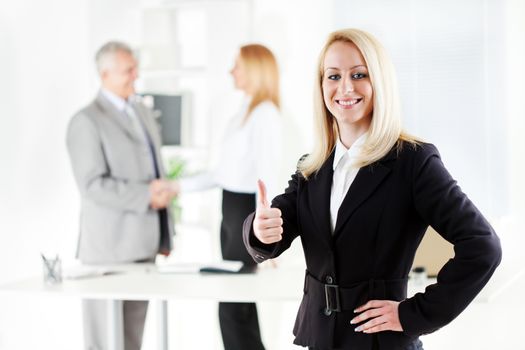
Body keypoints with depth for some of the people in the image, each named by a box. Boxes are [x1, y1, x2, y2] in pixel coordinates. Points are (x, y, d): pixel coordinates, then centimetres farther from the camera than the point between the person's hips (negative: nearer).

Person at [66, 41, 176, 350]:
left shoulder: (143, 113, 16)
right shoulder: (87, 121, -9)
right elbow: (93, 185, -17)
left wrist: (165, 229, 17)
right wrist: (145, 196, -22)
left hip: (143, 244, 7)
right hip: (110, 247, -7)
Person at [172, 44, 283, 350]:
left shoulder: (265, 114, -16)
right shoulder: (246, 113, 14)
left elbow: (268, 179, -21)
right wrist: (182, 186, 16)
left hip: (249, 213, -10)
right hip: (232, 212, 10)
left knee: (232, 307, -7)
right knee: (242, 303, 11)